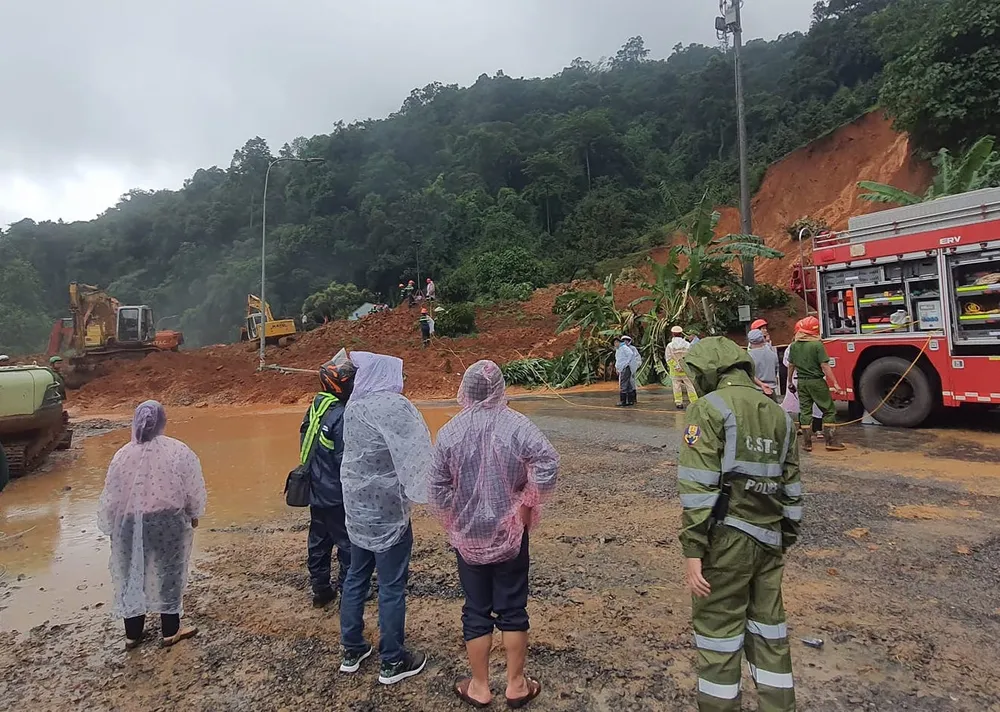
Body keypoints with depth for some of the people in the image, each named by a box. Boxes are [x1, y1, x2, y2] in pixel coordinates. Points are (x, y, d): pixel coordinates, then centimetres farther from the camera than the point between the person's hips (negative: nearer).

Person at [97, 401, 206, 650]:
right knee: (168, 573, 13)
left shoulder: (123, 455, -9)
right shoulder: (179, 451, -13)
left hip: (130, 525, 1)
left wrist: (109, 525, 14)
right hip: (168, 522, -1)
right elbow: (194, 489, -7)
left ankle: (132, 634, 29)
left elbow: (112, 496, -1)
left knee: (132, 575, 17)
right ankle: (170, 631, 24)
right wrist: (194, 514, 10)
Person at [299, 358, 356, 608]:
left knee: (319, 540, 18)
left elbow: (307, 447, 10)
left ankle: (320, 589, 32)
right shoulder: (341, 416, -23)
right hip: (336, 495, -8)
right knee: (347, 542, 7)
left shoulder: (316, 407, 2)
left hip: (316, 490, 8)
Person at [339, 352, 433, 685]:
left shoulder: (353, 406, 3)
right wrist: (430, 491, -19)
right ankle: (393, 662, 20)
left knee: (356, 576, 19)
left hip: (356, 506, 8)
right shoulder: (393, 406, -19)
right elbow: (416, 454, -24)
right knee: (391, 586, 6)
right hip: (386, 509, -7)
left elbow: (357, 452, 2)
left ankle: (352, 650, 33)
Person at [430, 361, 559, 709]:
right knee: (512, 608, 14)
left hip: (467, 536, 1)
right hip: (510, 533, -1)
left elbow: (437, 487, -7)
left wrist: (453, 522, 8)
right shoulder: (516, 424, -15)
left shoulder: (449, 431, -10)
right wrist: (528, 503, -11)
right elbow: (548, 463, -24)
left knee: (476, 611, 15)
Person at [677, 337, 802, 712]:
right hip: (769, 538, 7)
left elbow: (698, 486, -17)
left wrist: (693, 550, -15)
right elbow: (791, 487, 15)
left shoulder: (710, 408, -11)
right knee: (768, 627, 18)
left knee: (717, 630, 5)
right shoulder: (779, 414, 11)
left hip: (726, 537, -7)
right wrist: (786, 540, 22)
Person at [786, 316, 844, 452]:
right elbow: (825, 366, -15)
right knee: (829, 410, 8)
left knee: (805, 412, 8)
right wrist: (835, 383, -11)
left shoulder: (794, 346, 1)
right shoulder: (817, 345, -13)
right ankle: (830, 441, 6)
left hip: (801, 382, 4)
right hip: (817, 382, -4)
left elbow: (791, 366, 9)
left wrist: (790, 382, 21)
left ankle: (807, 443, 9)